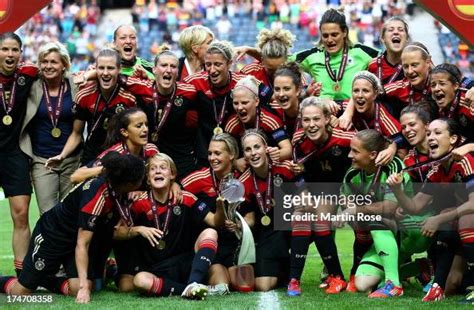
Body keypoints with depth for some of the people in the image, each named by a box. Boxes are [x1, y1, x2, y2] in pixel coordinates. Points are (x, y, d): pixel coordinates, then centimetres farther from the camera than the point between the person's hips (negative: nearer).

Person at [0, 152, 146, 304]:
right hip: (53, 233, -7)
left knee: (78, 289, -13)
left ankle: (45, 280, 13)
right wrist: (84, 287, -38)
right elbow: (82, 244, -33)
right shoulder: (97, 196, -36)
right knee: (22, 291, -2)